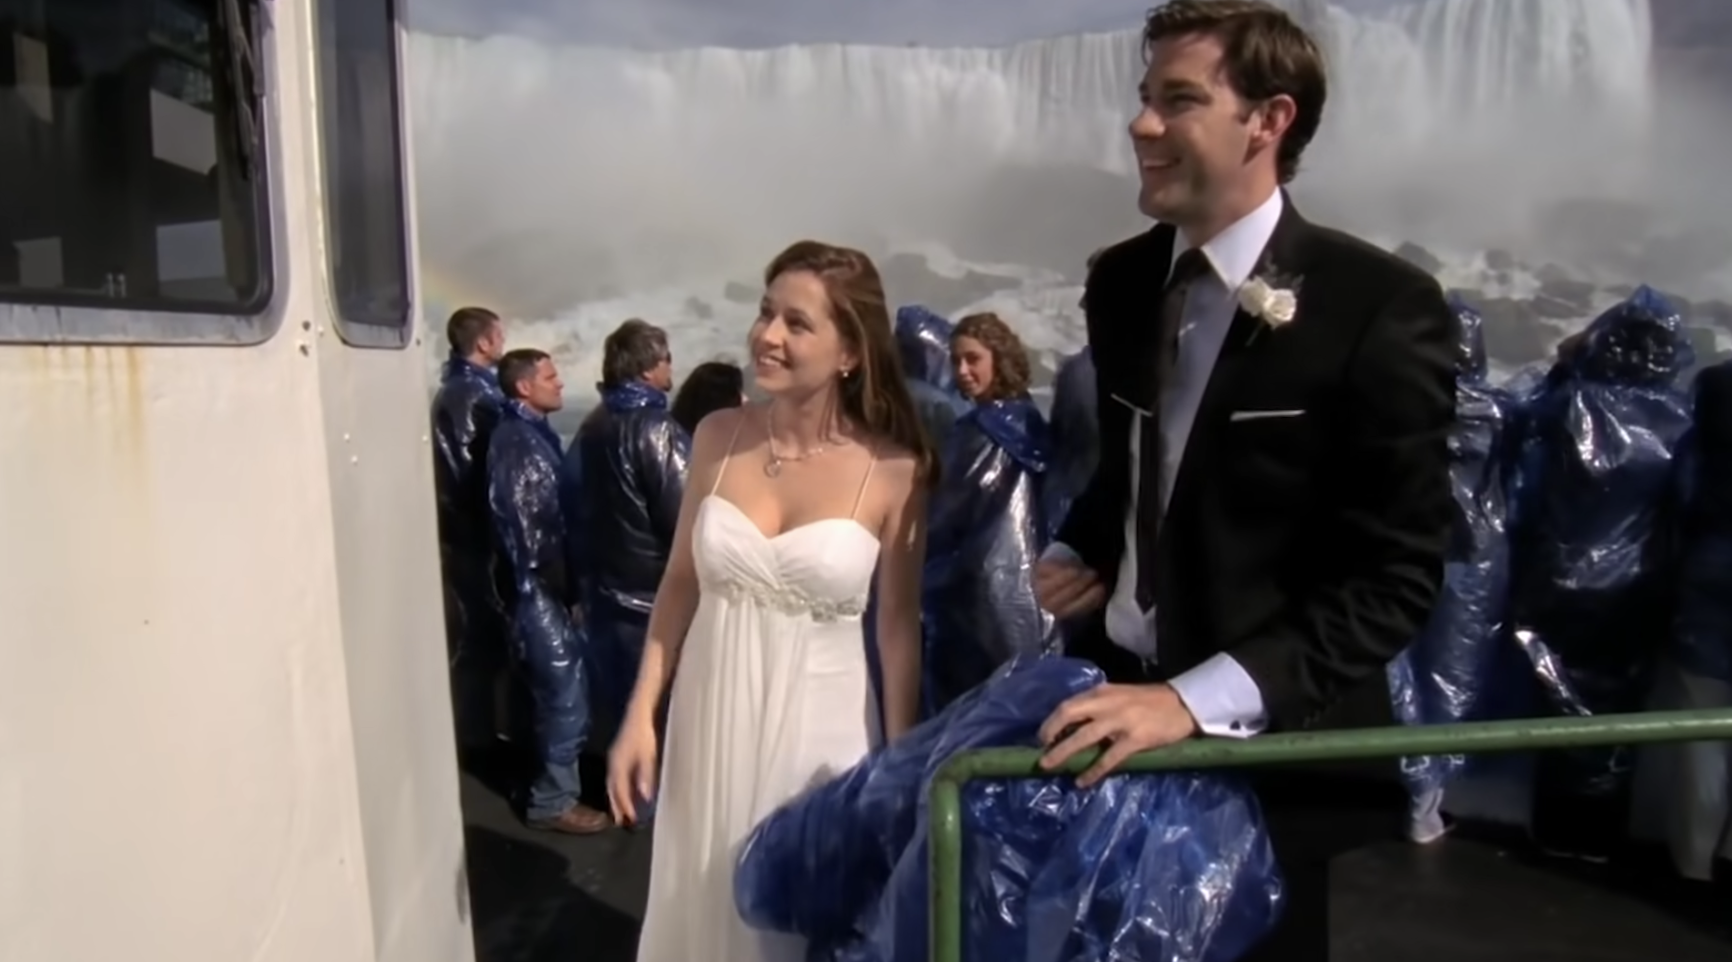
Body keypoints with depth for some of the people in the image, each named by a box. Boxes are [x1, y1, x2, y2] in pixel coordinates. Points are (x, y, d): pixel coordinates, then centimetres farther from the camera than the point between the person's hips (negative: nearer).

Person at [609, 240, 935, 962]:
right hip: (712, 714, 3)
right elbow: (681, 583, 4)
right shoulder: (717, 436, -4)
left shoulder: (893, 470, -12)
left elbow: (900, 627, -5)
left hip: (819, 725, -2)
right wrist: (640, 715, 2)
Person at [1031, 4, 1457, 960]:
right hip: (1114, 696, 5)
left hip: (1267, 740, -5)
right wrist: (1075, 552, -1)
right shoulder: (1120, 281, 3)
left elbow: (1395, 575, -18)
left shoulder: (1380, 307, -16)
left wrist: (1199, 699, -28)